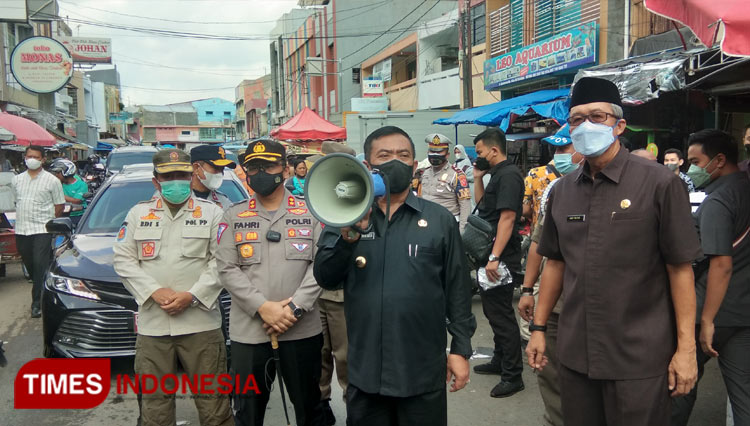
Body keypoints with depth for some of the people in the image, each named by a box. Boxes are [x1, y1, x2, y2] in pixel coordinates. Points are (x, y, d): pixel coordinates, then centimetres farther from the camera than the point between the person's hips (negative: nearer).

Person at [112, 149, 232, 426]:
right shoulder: (138, 213, 13)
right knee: (155, 400, 10)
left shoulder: (211, 213, 6)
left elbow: (220, 261, -1)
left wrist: (192, 295, -13)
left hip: (201, 322, -2)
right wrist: (155, 291, -8)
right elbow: (123, 259, 6)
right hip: (152, 324, 2)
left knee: (212, 399, 3)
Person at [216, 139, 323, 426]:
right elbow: (227, 269, -2)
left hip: (302, 329, -1)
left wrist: (295, 308, -15)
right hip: (248, 330, 1)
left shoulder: (310, 212, 3)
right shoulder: (234, 216, 5)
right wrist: (263, 308, -14)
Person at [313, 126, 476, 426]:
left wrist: (461, 348, 0)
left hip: (423, 372, -1)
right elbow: (325, 278, -4)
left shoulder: (440, 219, 0)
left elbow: (457, 289, 2)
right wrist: (349, 236, -19)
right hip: (365, 370, 1)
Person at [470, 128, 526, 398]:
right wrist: (478, 178, 13)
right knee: (494, 311, 19)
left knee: (501, 314, -5)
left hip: (500, 258, -10)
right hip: (489, 255, 10)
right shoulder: (497, 174, 16)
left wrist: (494, 257, -27)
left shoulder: (509, 175, -15)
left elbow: (507, 217, -23)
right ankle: (499, 361, 33)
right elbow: (482, 204, 27)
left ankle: (513, 376, 4)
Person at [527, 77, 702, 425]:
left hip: (639, 358, -4)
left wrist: (686, 347, -8)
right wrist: (538, 327, 10)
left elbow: (680, 268, -7)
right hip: (574, 354, 4)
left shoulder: (659, 184, -8)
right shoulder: (561, 192, 6)